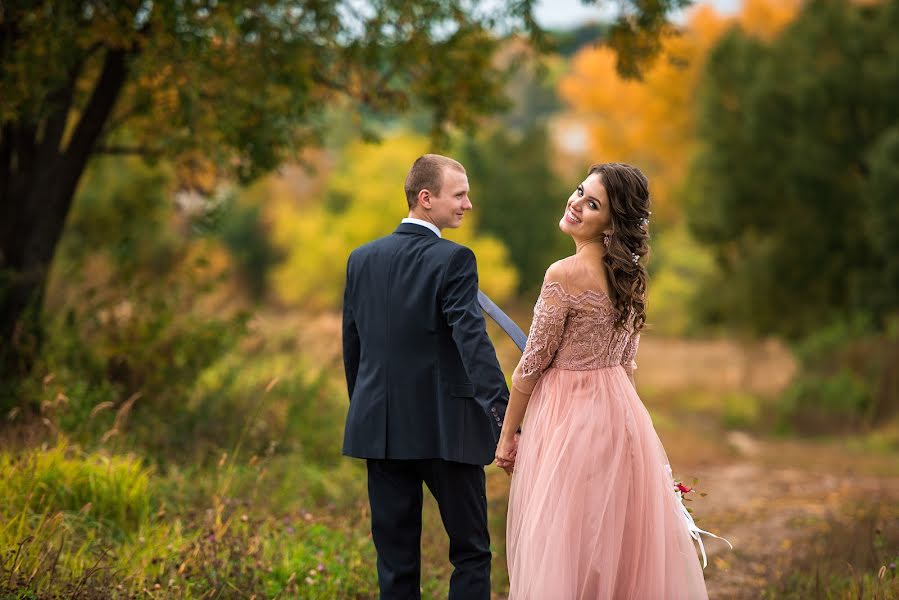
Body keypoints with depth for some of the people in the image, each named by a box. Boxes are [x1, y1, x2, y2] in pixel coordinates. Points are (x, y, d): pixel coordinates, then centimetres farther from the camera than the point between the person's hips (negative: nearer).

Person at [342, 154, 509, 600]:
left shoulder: (362, 259, 7)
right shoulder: (452, 260, -11)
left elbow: (352, 345, 12)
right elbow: (472, 338, -23)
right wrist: (503, 412, -30)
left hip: (382, 427, 5)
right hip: (446, 428, -5)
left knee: (396, 561, 9)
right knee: (471, 551, 6)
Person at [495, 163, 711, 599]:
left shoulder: (565, 275, -18)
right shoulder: (629, 274, 4)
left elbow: (533, 363, -13)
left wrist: (507, 435, -4)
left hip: (568, 416, -7)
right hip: (619, 411, 7)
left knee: (562, 540, 3)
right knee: (620, 534, 15)